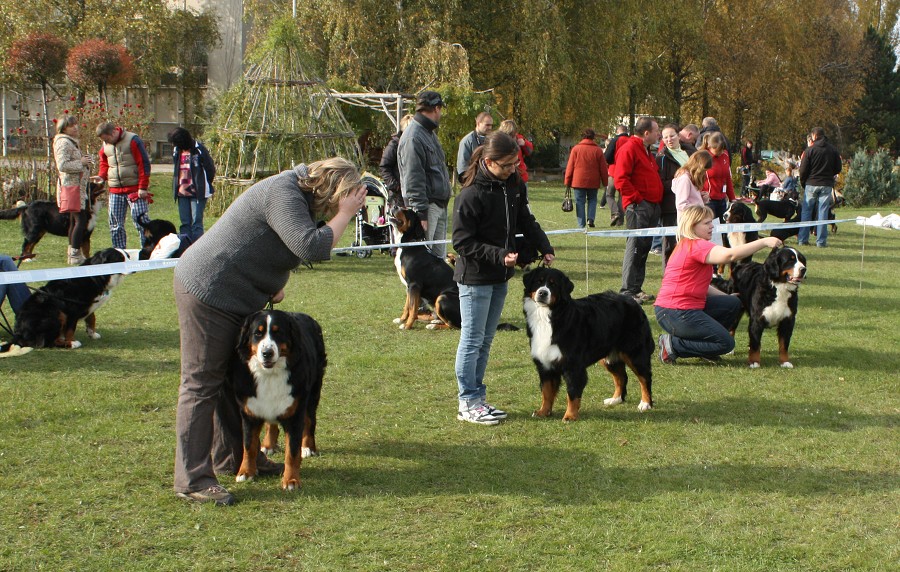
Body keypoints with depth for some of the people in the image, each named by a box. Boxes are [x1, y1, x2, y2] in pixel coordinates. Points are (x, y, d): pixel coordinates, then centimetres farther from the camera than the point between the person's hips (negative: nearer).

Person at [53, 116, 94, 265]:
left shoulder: (72, 142, 20)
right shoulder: (64, 142, -12)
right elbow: (62, 165, -22)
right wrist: (81, 162, -17)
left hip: (79, 186, 10)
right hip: (71, 187, -10)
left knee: (74, 220, 11)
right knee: (81, 220, -14)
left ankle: (72, 253, 15)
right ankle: (75, 254, -13)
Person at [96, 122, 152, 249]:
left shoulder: (132, 140, -9)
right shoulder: (105, 145, 9)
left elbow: (144, 164, -10)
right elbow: (104, 163, 23)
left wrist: (143, 187, -13)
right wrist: (102, 177, 2)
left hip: (135, 189, -6)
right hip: (115, 191, 6)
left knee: (141, 220, -8)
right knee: (115, 224, 7)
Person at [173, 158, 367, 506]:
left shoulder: (298, 194, 11)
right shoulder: (284, 195, -22)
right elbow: (312, 247, -32)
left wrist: (273, 290, 7)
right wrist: (344, 215, -21)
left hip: (235, 297, 11)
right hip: (207, 292, -11)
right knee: (202, 383, -7)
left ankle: (233, 457, 31)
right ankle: (192, 480, -3)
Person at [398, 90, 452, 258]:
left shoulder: (429, 133, 17)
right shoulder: (413, 137, -16)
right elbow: (413, 180, -20)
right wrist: (420, 213, -22)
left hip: (440, 205, 10)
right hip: (426, 205, -10)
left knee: (439, 255, 12)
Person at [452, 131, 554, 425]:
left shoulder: (513, 185, 2)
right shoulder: (471, 194, -20)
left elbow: (526, 221, 15)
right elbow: (462, 242, -19)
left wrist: (545, 248, 1)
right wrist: (500, 255, -26)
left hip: (500, 278, 7)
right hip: (475, 278, -7)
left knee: (485, 340, 14)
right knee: (472, 340, -1)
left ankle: (478, 397, 22)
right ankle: (468, 403, 7)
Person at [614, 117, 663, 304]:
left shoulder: (646, 150, 21)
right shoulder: (629, 149, -10)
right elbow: (621, 180, -18)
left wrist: (658, 200, 18)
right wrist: (636, 198, -17)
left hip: (652, 206, 10)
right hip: (638, 207, -10)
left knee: (644, 247, 11)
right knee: (635, 247, -9)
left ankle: (636, 289, 16)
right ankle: (627, 292, -6)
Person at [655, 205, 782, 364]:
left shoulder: (688, 245, 17)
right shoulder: (696, 246, -17)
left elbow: (700, 286, 20)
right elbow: (729, 254, -33)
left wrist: (727, 297, 12)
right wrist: (764, 242, -29)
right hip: (675, 313, -11)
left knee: (734, 304, 15)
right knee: (726, 343, -10)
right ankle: (673, 345, -6)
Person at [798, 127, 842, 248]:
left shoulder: (810, 150, -6)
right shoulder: (833, 150, 4)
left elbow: (803, 170, -6)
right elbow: (838, 168, 9)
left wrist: (803, 183, 9)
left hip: (811, 184, -2)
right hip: (826, 185, 2)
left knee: (806, 212, 7)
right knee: (823, 213, 3)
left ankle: (802, 239, 6)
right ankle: (821, 241, 0)